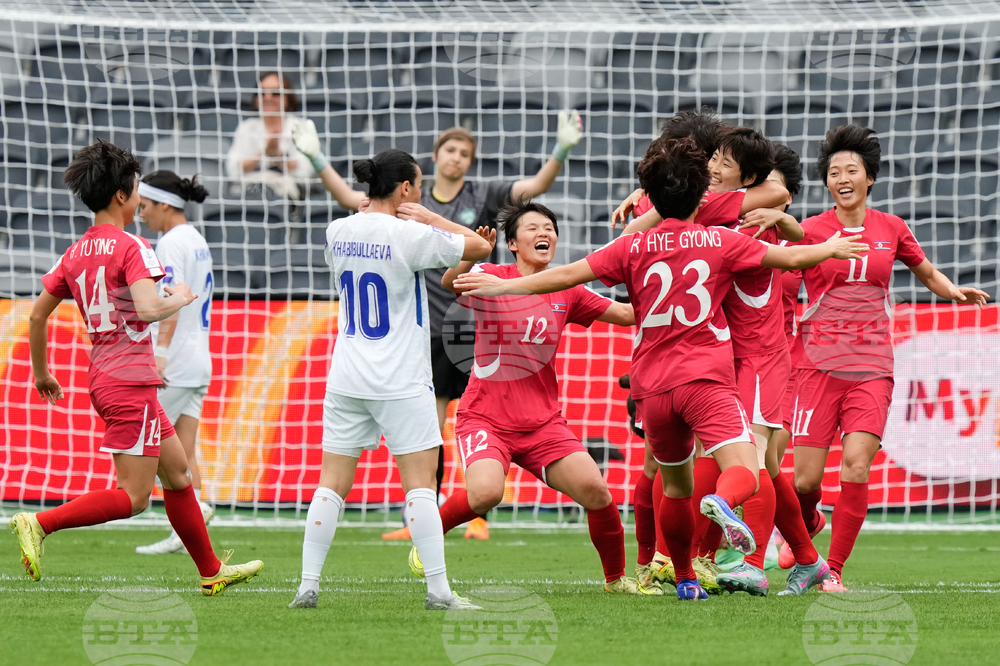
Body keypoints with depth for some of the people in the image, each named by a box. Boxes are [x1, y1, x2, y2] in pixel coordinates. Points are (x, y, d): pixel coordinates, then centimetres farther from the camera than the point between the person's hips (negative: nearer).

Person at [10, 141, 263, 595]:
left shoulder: (76, 253, 10)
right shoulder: (131, 247, -13)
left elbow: (37, 315, 12)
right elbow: (146, 309, -28)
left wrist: (41, 373, 23)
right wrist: (178, 299, -7)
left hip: (104, 381, 9)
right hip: (130, 382, -9)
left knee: (176, 471, 17)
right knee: (133, 497, -7)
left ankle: (211, 571, 23)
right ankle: (39, 524, -16)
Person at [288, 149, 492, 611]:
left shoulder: (338, 232, 5)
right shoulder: (409, 236, -12)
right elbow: (480, 247, -5)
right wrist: (431, 219, 4)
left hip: (346, 380, 5)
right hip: (401, 382, -5)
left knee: (332, 483, 7)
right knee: (420, 484, -3)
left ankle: (308, 585, 4)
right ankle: (438, 590, -6)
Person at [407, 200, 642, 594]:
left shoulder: (566, 292, 8)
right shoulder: (491, 279, -5)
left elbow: (628, 314, 13)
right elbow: (451, 283, -25)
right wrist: (471, 256, -46)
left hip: (543, 424, 4)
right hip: (484, 418, -4)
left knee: (596, 492, -13)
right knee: (486, 493, -30)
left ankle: (616, 578, 10)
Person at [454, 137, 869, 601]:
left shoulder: (633, 247, 6)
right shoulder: (720, 243, 4)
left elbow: (568, 275, 4)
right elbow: (792, 258, 10)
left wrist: (502, 286, 14)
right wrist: (830, 248, 30)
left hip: (651, 388, 3)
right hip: (707, 377, -3)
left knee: (675, 486, 20)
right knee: (743, 470, -15)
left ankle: (685, 579, 25)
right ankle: (723, 501, -49)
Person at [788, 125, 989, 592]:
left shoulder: (891, 229, 10)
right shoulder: (811, 230, 2)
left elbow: (927, 273, 24)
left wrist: (954, 291, 7)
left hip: (871, 367, 1)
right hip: (819, 364, -1)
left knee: (856, 469, -16)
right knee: (805, 479, -5)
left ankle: (834, 568, -3)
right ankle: (804, 528, 29)